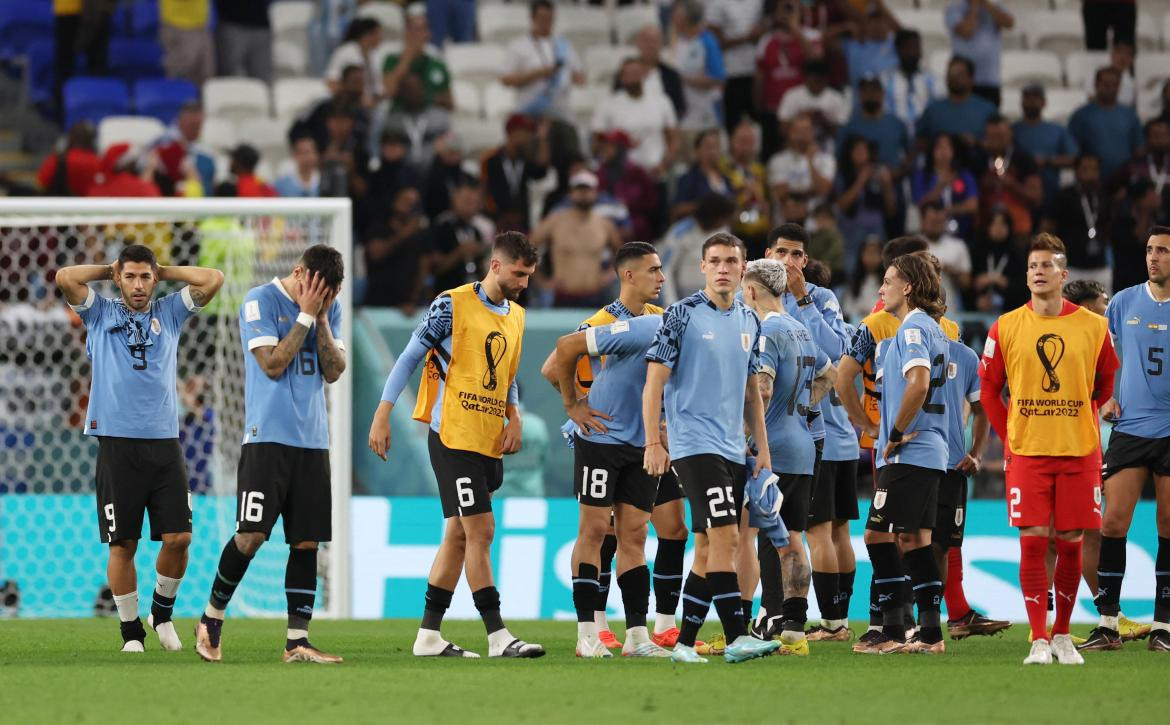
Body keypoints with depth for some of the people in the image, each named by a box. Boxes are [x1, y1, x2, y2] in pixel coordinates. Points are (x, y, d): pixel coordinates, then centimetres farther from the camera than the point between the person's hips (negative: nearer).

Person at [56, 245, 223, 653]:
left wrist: (164, 272, 12)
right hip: (117, 445, -2)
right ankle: (131, 631, 9)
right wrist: (109, 269, 9)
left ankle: (162, 612, 19)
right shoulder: (100, 314, 9)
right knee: (123, 544, -1)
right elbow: (65, 278, -5)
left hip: (164, 443, 2)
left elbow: (213, 279, 5)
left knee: (179, 538, -4)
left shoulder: (170, 313, 15)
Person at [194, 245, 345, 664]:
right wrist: (306, 315, -13)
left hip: (313, 440, 5)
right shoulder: (260, 301, -6)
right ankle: (212, 618, 8)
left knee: (307, 541, 1)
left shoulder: (330, 307, 11)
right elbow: (273, 364, -14)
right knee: (251, 536, -11)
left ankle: (297, 641, 3)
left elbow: (334, 371, 5)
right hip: (268, 437, -5)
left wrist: (322, 319, -5)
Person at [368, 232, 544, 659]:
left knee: (459, 535, 9)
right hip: (453, 436, -8)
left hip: (489, 443, 8)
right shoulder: (454, 305, -7)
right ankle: (498, 638, -13)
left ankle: (428, 635, 15)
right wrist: (382, 415, -9)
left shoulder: (516, 317, 15)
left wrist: (514, 417, 7)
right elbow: (410, 358, -5)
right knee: (481, 530, -12)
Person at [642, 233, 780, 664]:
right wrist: (653, 442, -14)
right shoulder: (683, 315, -6)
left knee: (708, 547, 7)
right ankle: (736, 637, -19)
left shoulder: (749, 322, 13)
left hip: (733, 449, 7)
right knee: (725, 535, -17)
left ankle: (684, 643, 12)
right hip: (694, 445, -7)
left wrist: (762, 446, 15)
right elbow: (655, 381, -7)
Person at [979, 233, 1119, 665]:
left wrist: (1084, 425, 9)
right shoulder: (1006, 327, 2)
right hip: (1027, 452, 0)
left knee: (1070, 543, 2)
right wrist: (1007, 437, 4)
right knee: (1033, 542, -7)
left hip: (1079, 451, 0)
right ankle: (1039, 641, -5)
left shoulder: (1093, 327, 1)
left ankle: (1063, 635, 15)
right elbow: (989, 388, 10)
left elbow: (1108, 383, 14)